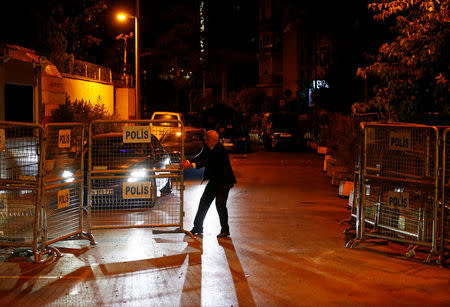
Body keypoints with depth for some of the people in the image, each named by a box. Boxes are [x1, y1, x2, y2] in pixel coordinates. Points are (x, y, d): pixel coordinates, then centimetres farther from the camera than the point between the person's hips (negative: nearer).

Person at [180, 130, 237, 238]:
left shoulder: (220, 149, -24)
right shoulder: (207, 146, 1)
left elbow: (208, 162, -30)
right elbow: (201, 156, -3)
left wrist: (191, 165, -34)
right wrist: (188, 162, -21)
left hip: (224, 181, -8)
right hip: (213, 180, 8)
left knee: (220, 204, -12)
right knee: (204, 202, 8)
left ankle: (225, 230, 1)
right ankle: (197, 228, 18)